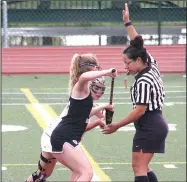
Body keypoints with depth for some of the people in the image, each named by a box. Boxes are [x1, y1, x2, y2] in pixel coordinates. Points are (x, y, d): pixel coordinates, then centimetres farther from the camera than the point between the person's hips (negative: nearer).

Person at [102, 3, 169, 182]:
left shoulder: (143, 82, -19)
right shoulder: (151, 65, 6)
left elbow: (140, 111, -20)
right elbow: (138, 45, 20)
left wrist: (117, 125, -14)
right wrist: (128, 23, 24)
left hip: (149, 127, -10)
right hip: (156, 125, 10)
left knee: (139, 167, -10)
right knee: (143, 167, 13)